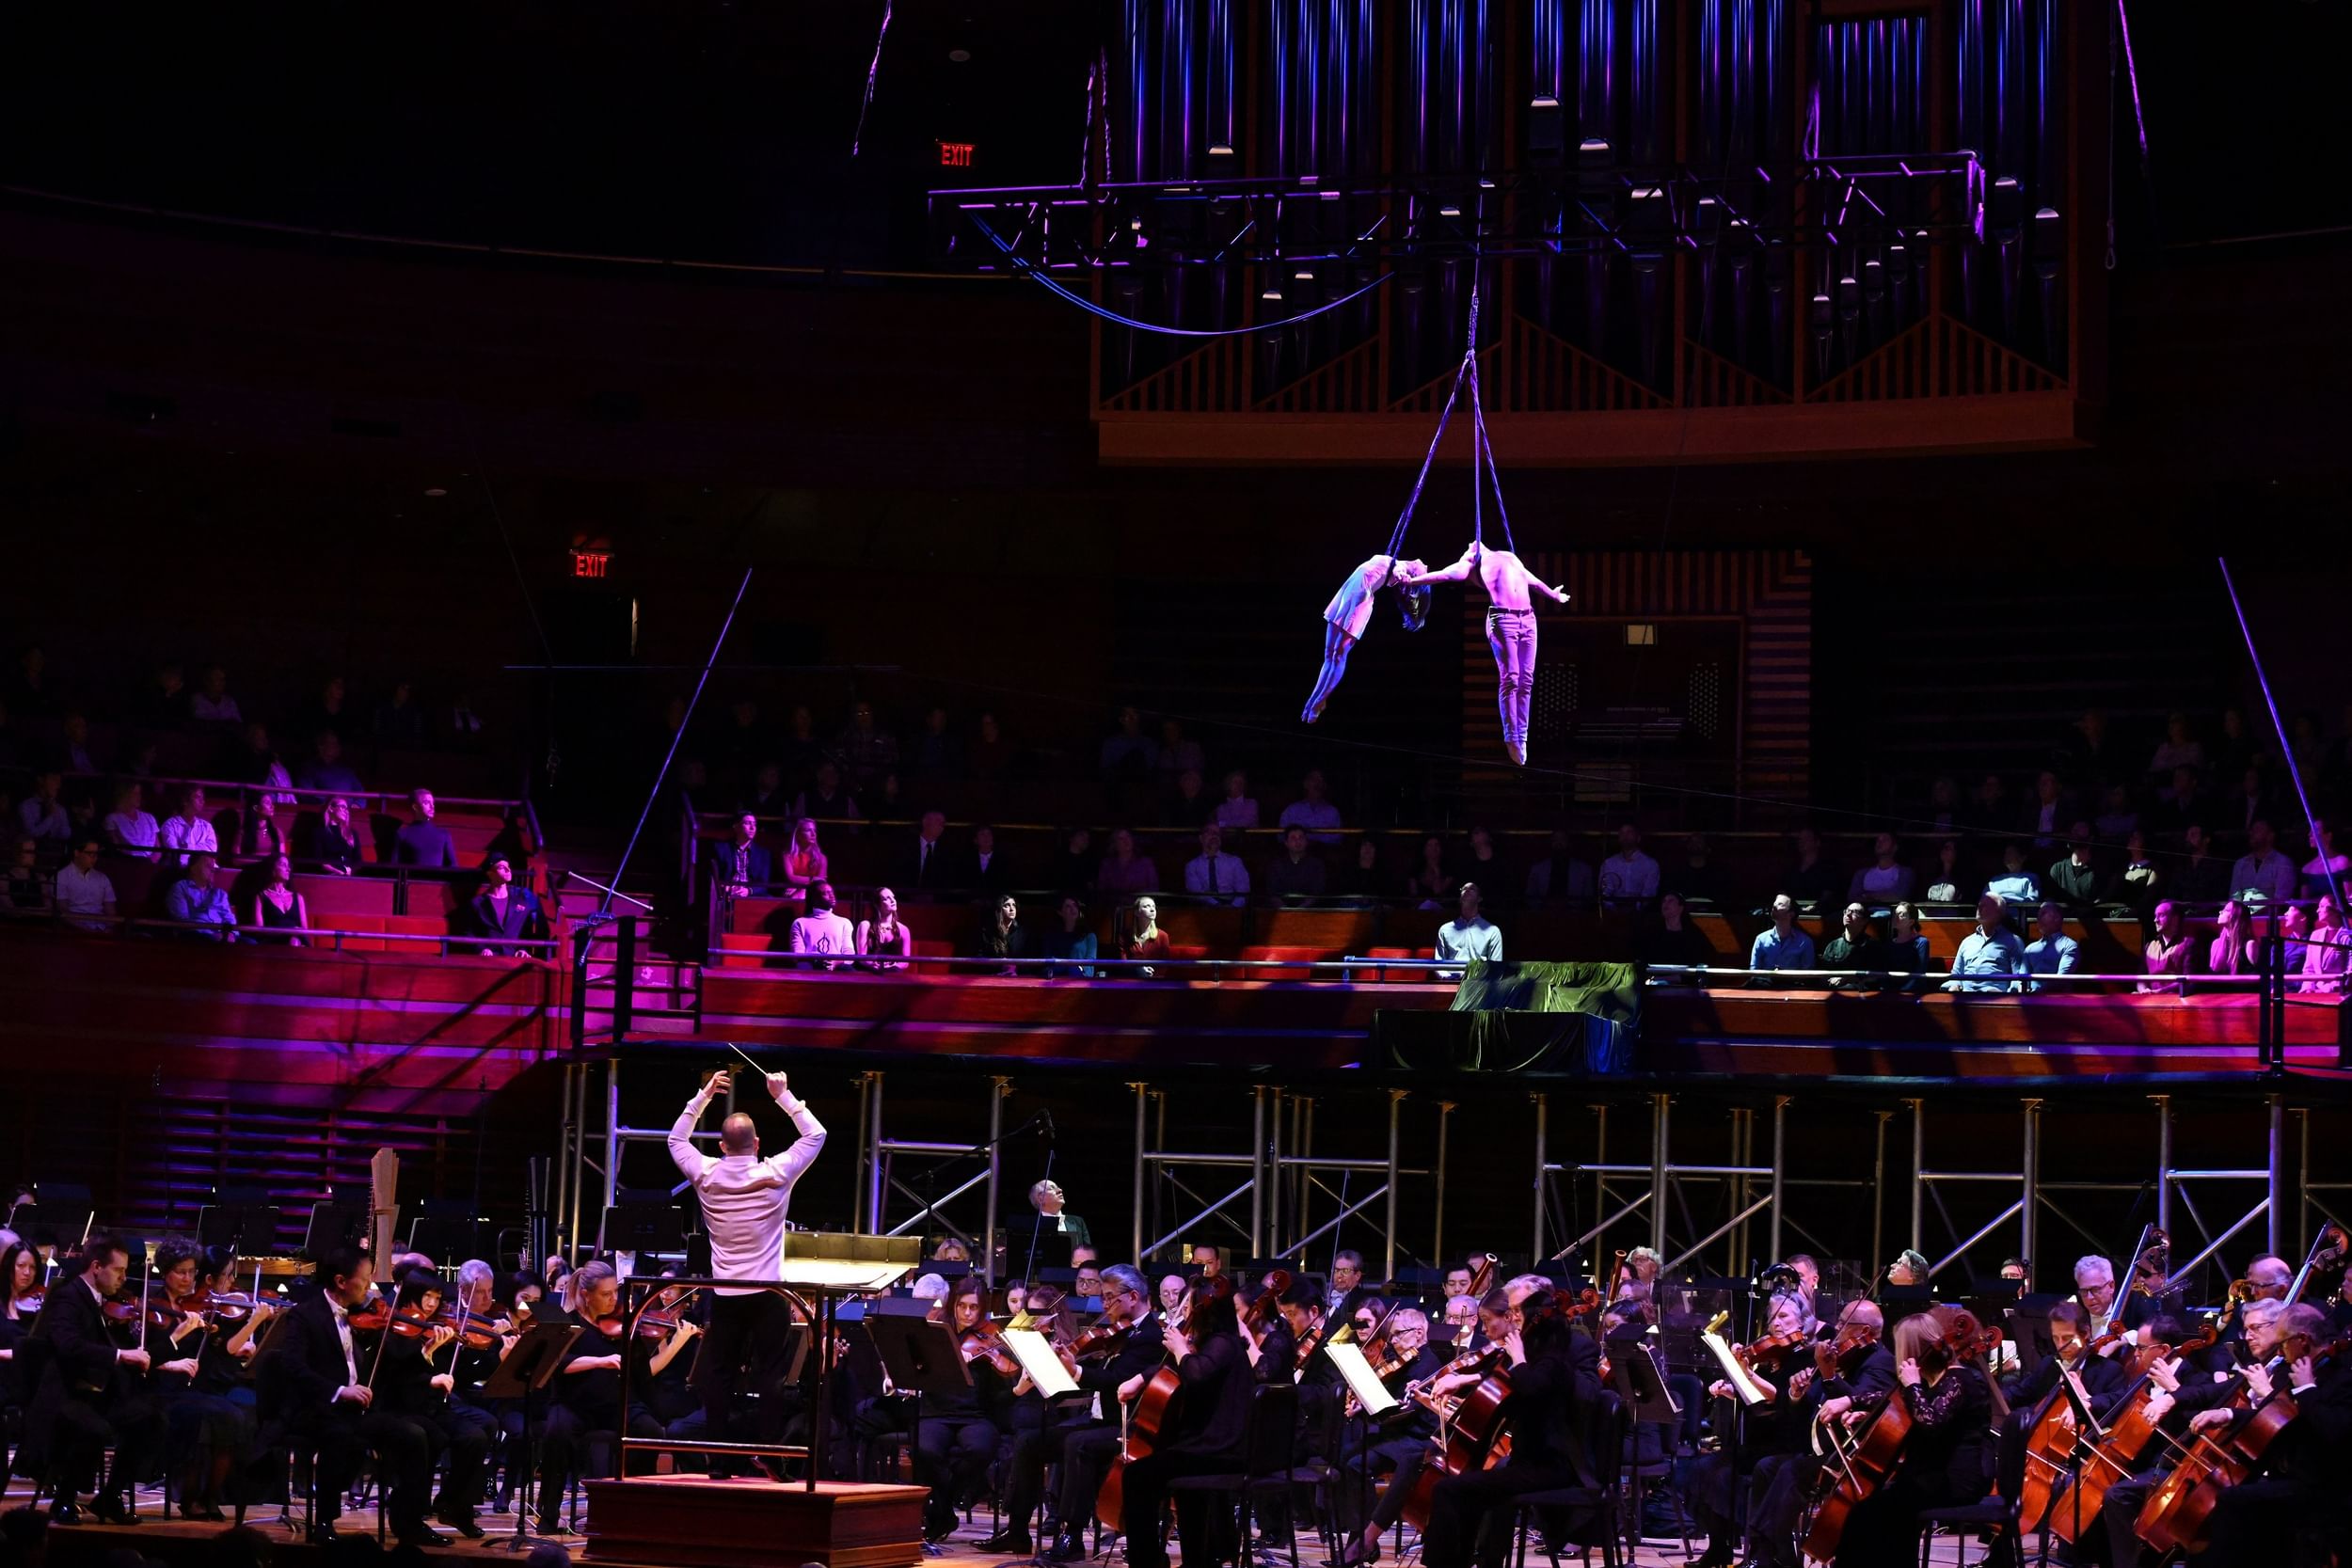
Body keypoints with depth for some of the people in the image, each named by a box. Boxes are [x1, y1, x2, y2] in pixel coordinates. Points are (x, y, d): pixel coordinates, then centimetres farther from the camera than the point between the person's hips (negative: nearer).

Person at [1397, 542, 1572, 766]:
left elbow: (1533, 581, 44)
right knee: (1509, 679, -12)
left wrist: (1553, 595, 58)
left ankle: (1522, 737, 3)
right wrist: (1413, 579, -12)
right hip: (1502, 619, -5)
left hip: (1527, 619, 5)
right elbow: (1446, 574, 1)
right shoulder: (1473, 562, 12)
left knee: (1526, 681, 0)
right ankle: (1512, 739, -10)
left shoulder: (1511, 558, 29)